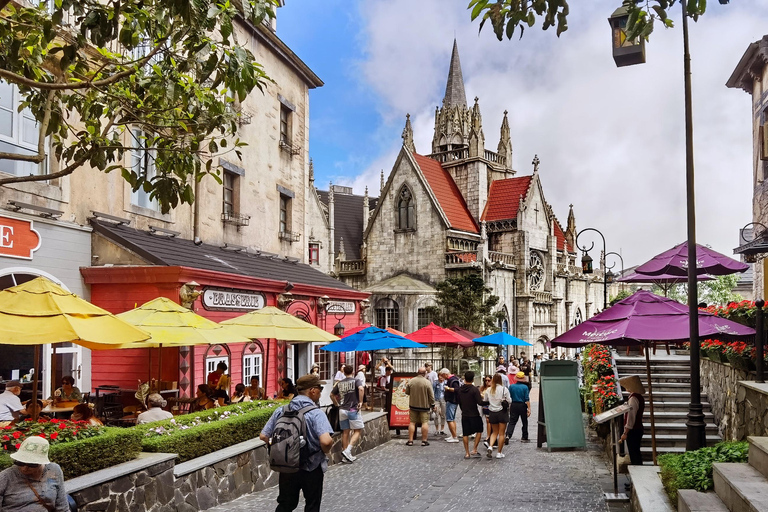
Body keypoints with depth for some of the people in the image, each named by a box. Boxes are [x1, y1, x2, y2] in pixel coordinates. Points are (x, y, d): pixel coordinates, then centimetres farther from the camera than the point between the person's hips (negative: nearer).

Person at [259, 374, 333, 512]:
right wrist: (325, 451, -9)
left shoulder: (281, 411, -2)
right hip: (311, 469, -4)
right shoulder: (316, 413, -18)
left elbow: (263, 436, 0)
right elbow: (326, 441, -32)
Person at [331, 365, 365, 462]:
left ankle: (346, 456, 12)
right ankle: (347, 451, -15)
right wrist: (360, 401, -15)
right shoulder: (356, 381, -3)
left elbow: (332, 395, 13)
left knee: (345, 432, 9)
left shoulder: (340, 383, 10)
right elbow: (361, 389, -23)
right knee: (357, 431, 2)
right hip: (353, 409, -5)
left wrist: (337, 404, 22)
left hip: (342, 410, 5)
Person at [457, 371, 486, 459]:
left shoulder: (460, 389, 2)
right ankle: (474, 450, 6)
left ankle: (467, 453, 12)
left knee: (465, 434, 10)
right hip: (474, 415, -4)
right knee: (479, 431, 13)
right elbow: (479, 402, -20)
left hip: (464, 415, 4)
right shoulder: (474, 389, -16)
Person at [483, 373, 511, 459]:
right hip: (502, 412, -3)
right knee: (501, 434, 5)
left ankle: (490, 446, -6)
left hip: (492, 413, 3)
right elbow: (509, 401, -8)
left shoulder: (488, 390, -1)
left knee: (495, 432, 17)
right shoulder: (504, 389, -9)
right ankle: (499, 453, 8)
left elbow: (485, 401, 4)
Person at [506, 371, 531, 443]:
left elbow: (509, 397, 1)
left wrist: (509, 406, 12)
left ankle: (508, 435, -17)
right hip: (522, 406, -2)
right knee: (524, 422, 13)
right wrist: (529, 408, -7)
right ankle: (524, 438, 20)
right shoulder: (525, 387, -8)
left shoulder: (511, 386, -2)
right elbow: (527, 399, -10)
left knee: (512, 422, 3)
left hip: (514, 405, 2)